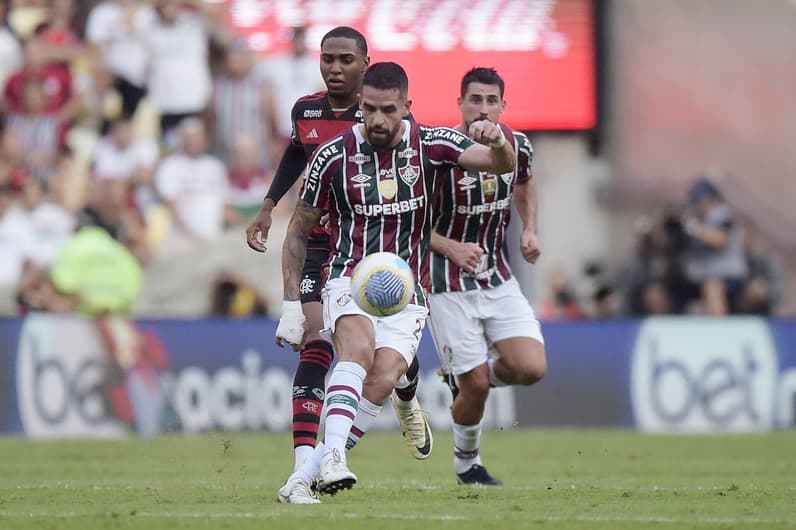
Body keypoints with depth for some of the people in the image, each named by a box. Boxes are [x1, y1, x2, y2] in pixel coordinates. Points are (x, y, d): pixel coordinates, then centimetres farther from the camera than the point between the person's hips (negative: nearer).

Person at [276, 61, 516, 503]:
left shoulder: (430, 145, 0)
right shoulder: (334, 155, -2)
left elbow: (502, 164, -8)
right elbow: (298, 234, 8)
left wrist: (498, 141, -33)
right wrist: (291, 307, 3)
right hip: (350, 281, -1)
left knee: (380, 385, -21)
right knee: (358, 350, -33)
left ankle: (302, 478, -16)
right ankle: (332, 457, -46)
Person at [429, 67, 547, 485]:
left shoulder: (517, 145, -2)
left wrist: (529, 229, 9)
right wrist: (450, 247, -23)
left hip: (499, 279, 5)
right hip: (450, 285, -5)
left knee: (531, 369, -11)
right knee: (475, 386, -6)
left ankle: (466, 378, 21)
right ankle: (466, 462, 23)